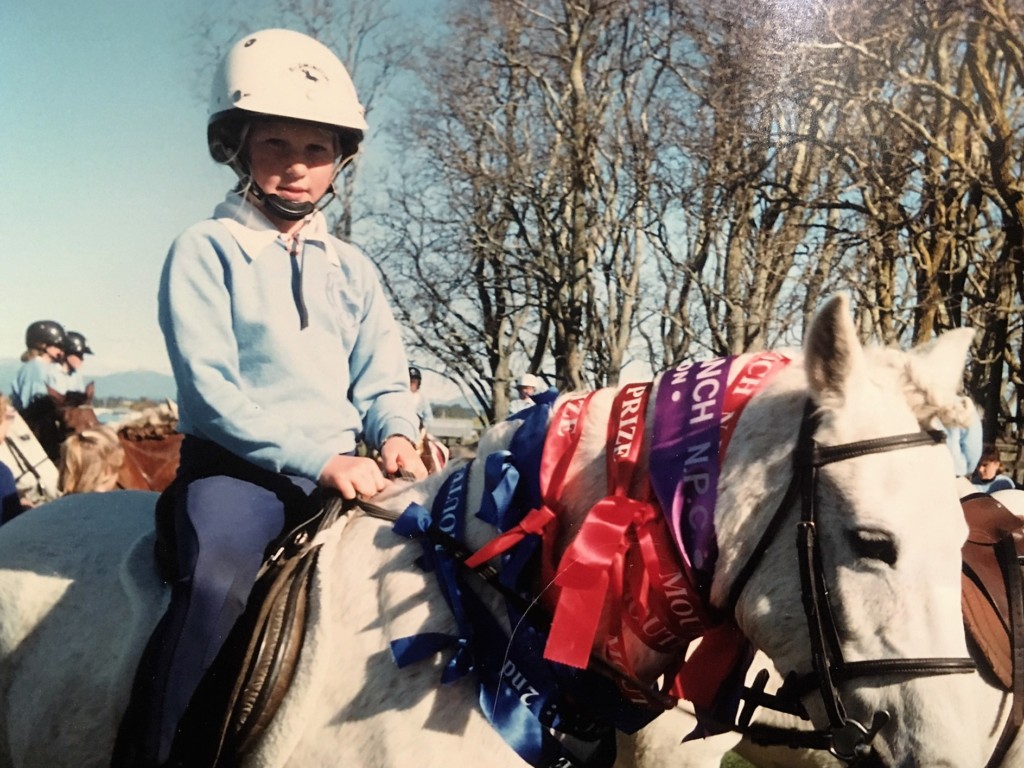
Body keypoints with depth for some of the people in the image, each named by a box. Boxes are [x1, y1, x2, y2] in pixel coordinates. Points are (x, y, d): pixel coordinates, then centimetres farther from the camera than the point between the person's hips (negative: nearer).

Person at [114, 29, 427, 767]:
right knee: (217, 583, -34)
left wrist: (395, 433, -12)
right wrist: (319, 458, -19)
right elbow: (211, 389, -9)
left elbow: (383, 376, 13)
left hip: (344, 469, 5)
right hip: (234, 466, -5)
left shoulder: (352, 269, 18)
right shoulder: (206, 250, 2)